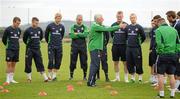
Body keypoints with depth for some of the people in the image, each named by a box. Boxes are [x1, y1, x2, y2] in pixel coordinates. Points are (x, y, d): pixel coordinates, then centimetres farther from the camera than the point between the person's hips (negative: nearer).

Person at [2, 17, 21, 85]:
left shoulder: (19, 30, 6)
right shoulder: (8, 29, -9)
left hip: (16, 50, 5)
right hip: (9, 50, -5)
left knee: (14, 64, 9)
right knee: (9, 64, -7)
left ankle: (11, 79, 16)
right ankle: (8, 80, -4)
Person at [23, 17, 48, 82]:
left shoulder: (39, 29, 1)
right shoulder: (28, 30, -10)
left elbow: (41, 37, 21)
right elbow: (24, 39, 5)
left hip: (37, 49, 3)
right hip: (30, 49, -3)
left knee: (40, 63, 0)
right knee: (28, 63, 3)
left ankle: (45, 77, -4)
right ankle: (29, 77, 14)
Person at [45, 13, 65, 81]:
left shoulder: (62, 27, 4)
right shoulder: (50, 26, -3)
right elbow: (46, 34, 12)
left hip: (59, 46, 3)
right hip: (51, 46, -3)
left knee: (58, 62, 3)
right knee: (51, 61, -9)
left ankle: (54, 75, 14)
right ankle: (49, 74, 6)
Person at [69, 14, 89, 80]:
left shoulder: (85, 27, 7)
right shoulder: (73, 27, 6)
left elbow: (86, 34, -12)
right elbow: (72, 36, -10)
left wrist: (77, 34, -10)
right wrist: (81, 35, -8)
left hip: (83, 47, 0)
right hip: (74, 47, 0)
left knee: (84, 62, 2)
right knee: (73, 62, 2)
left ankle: (85, 76, 10)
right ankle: (71, 75, 12)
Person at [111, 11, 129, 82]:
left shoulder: (126, 25, -2)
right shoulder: (113, 25, 7)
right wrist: (116, 40, 11)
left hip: (123, 45, -3)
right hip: (115, 46, 3)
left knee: (125, 62, 0)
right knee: (115, 62, 8)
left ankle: (126, 78, 6)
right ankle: (117, 77, 18)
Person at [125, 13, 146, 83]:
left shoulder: (139, 27, -3)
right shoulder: (127, 27, 8)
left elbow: (143, 37, 4)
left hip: (136, 48, -4)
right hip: (129, 48, 4)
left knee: (138, 63, -3)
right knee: (129, 63, 6)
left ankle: (140, 78, 7)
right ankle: (132, 77, 18)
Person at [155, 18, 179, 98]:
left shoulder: (158, 30, -7)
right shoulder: (174, 30, 10)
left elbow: (159, 43, -17)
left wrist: (160, 52, -7)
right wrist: (176, 52, 10)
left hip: (163, 55, -5)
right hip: (173, 55, 5)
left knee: (160, 75, 3)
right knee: (171, 75, 12)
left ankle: (161, 94, 5)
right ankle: (172, 94, 15)